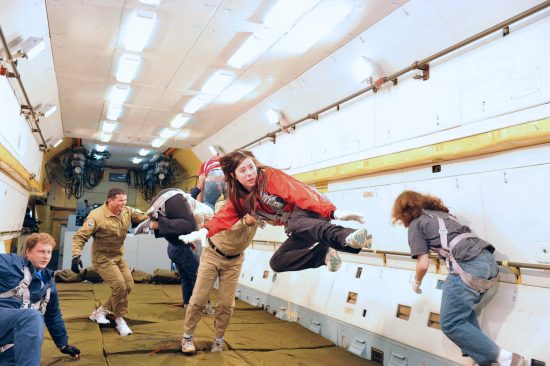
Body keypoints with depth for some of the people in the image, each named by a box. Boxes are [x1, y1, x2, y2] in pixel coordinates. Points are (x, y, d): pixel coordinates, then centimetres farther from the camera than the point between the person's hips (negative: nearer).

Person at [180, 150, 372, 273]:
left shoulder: (270, 175, -15)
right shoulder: (238, 198, 5)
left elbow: (300, 193, -25)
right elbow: (223, 218, -5)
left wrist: (333, 212, -36)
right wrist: (204, 231, -28)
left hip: (309, 212, -7)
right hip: (298, 228, 8)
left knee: (297, 224, -41)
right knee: (277, 262, -7)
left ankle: (346, 237, -68)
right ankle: (325, 254, -18)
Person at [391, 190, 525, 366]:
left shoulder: (416, 224, 7)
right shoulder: (440, 213, 28)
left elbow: (423, 264, 2)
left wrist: (416, 282, 19)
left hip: (468, 266, -8)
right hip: (488, 260, 9)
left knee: (451, 324, 1)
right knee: (463, 308, 25)